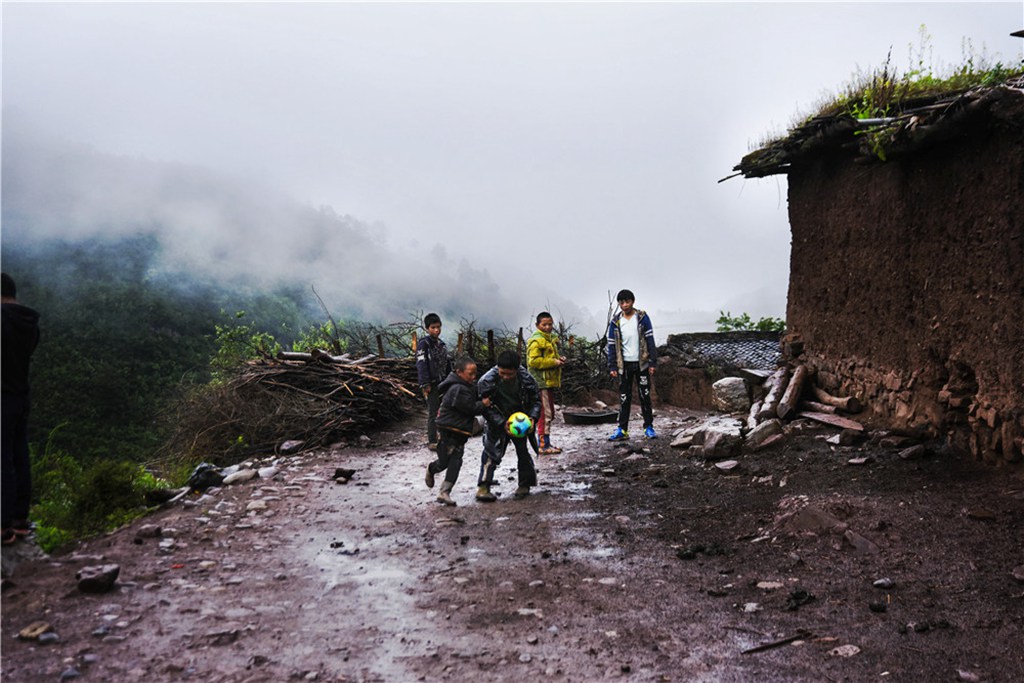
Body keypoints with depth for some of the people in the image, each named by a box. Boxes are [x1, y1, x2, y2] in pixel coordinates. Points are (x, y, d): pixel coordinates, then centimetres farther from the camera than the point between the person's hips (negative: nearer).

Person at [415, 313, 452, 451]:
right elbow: (421, 365, -17)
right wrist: (425, 385, -21)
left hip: (443, 382, 7)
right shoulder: (423, 344, -11)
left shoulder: (441, 343, 11)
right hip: (432, 384, -7)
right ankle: (432, 442, 6)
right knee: (433, 413, -2)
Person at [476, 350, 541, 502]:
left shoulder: (526, 379, -23)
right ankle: (483, 488, -6)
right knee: (492, 451, -11)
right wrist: (502, 423, -28)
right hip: (497, 422, -2)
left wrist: (532, 418, -23)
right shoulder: (487, 380, -27)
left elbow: (536, 401, -6)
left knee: (523, 451, 10)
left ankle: (525, 485, 28)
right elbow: (485, 407, -18)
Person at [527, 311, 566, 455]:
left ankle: (546, 444, 21)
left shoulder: (550, 338, 19)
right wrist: (553, 362, -20)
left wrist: (559, 359, 9)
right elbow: (533, 361, -21)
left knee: (548, 414, 14)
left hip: (549, 381, 10)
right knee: (545, 414, -9)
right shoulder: (536, 340, -12)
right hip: (541, 382, -10)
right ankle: (544, 446, -6)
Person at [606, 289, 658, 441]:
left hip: (641, 364, -2)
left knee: (645, 396, 4)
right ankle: (622, 429, 6)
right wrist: (613, 367, 0)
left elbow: (650, 340, -3)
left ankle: (649, 427, 12)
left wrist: (653, 362, -7)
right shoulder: (615, 322, 4)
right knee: (624, 398, 4)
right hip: (624, 365, 2)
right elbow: (612, 345, 5)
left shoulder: (642, 318, -2)